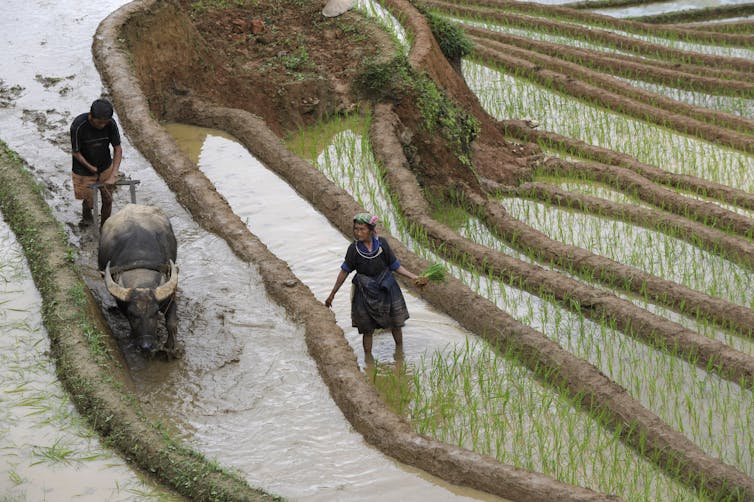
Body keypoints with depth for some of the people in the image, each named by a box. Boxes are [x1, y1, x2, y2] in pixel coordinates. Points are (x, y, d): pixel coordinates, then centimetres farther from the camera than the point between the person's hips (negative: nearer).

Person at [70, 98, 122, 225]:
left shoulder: (111, 123, -22)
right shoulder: (78, 125, -31)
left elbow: (118, 149, -15)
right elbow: (75, 152, -18)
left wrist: (113, 175, -22)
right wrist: (91, 168, -14)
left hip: (105, 167, 3)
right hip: (84, 170, -3)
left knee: (107, 200, 12)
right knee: (89, 202, 9)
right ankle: (86, 213, 45)